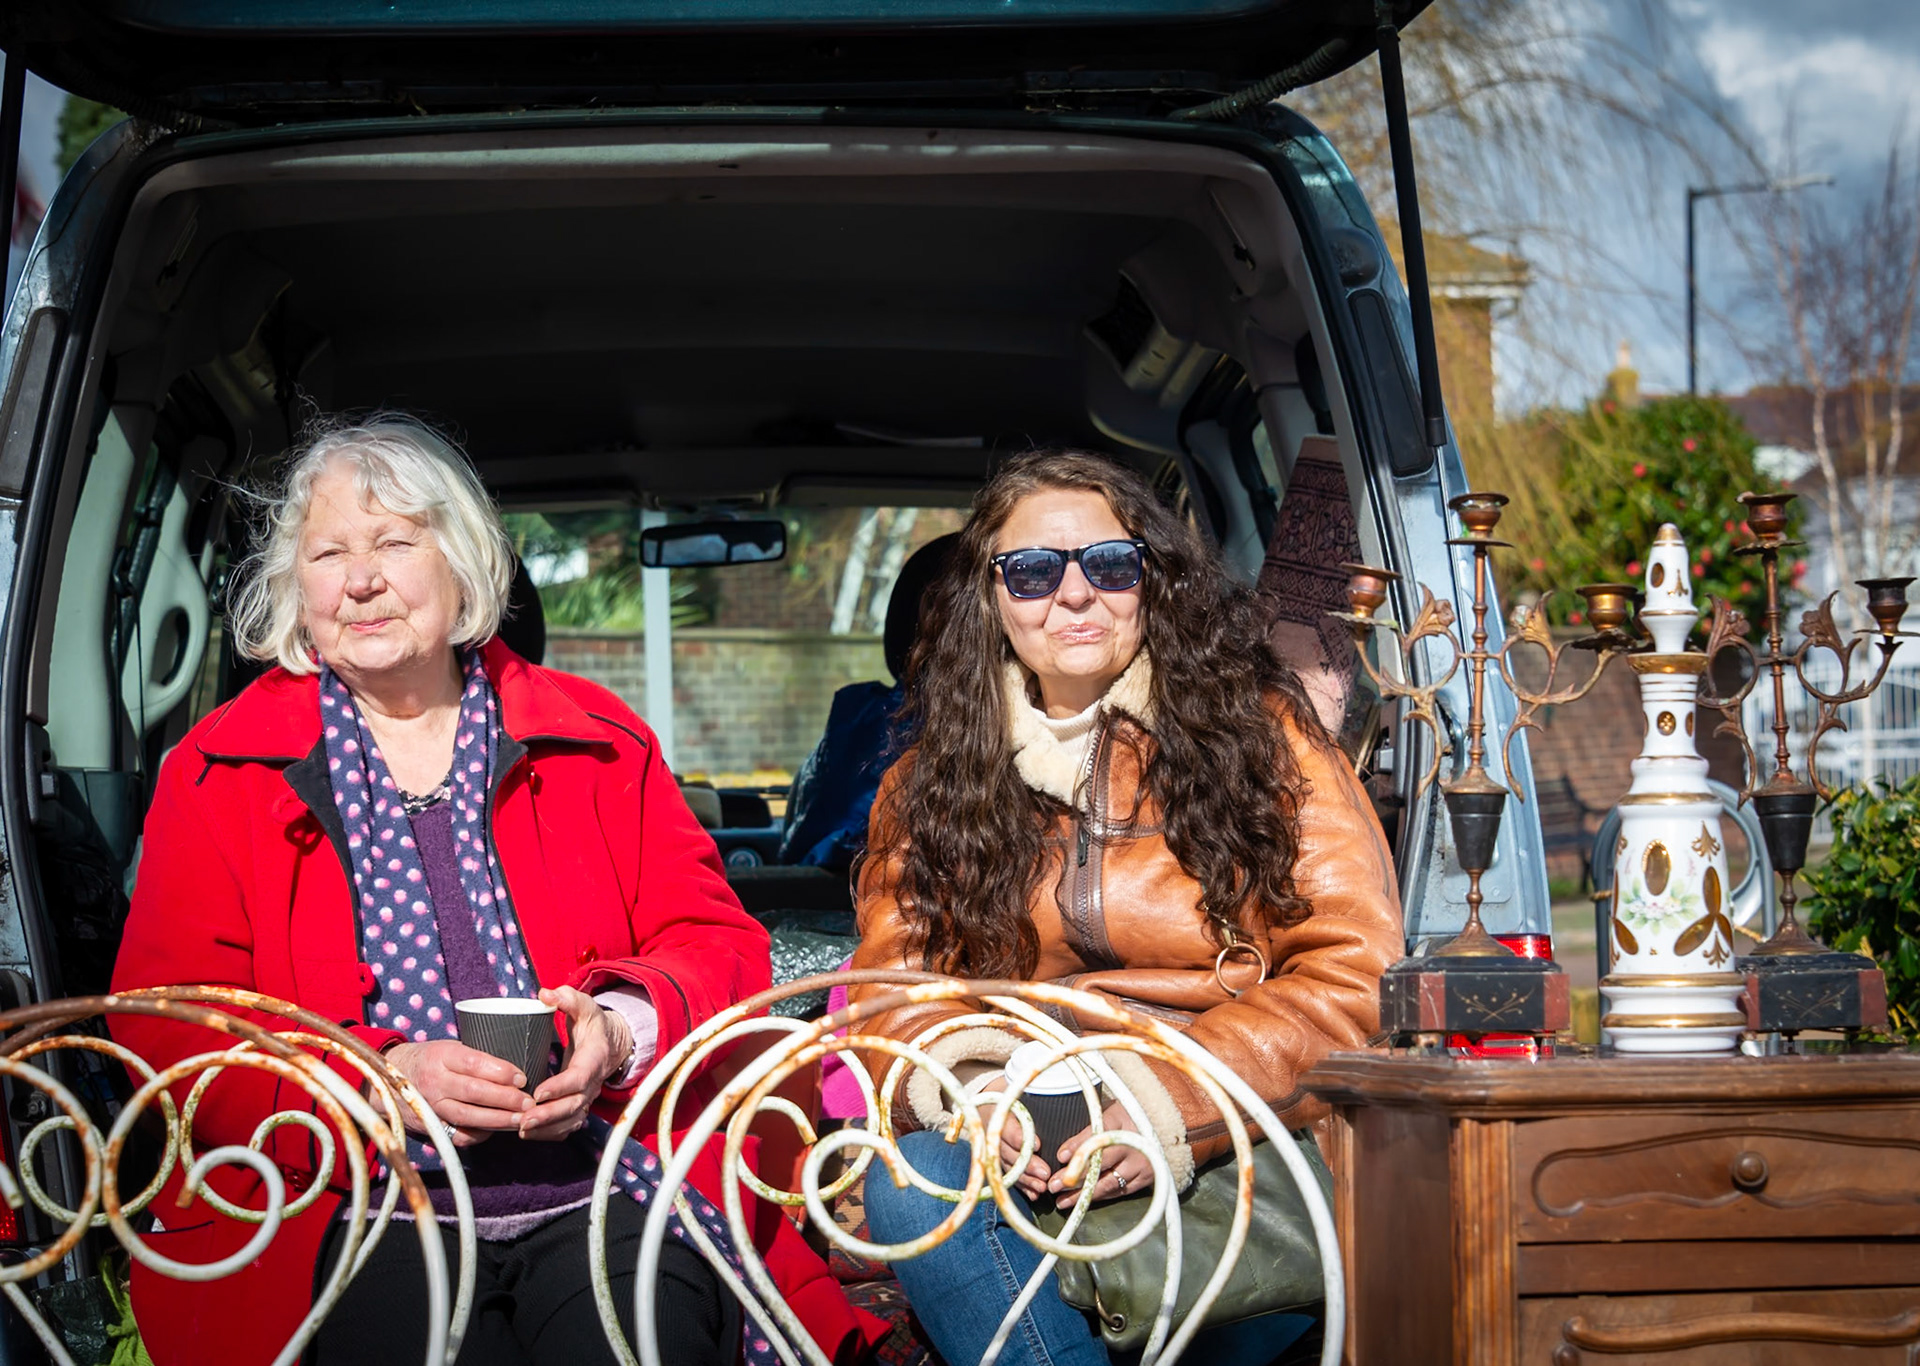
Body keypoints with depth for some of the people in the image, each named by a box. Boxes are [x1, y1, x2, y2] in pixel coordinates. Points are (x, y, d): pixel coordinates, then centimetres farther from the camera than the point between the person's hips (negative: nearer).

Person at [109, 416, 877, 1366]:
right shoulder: (218, 776, 11)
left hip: (599, 1195, 1)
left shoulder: (596, 739, 16)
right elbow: (167, 1026, 2)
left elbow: (715, 942, 14)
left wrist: (622, 1030, -10)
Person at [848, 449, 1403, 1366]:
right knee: (912, 1184, -33)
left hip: (1229, 1141, -2)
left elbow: (1355, 971, -2)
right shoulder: (927, 783, 17)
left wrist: (1181, 1105, -18)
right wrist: (956, 1084, -16)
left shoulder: (1260, 732, 8)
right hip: (1014, 1146, 2)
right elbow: (890, 991, 10)